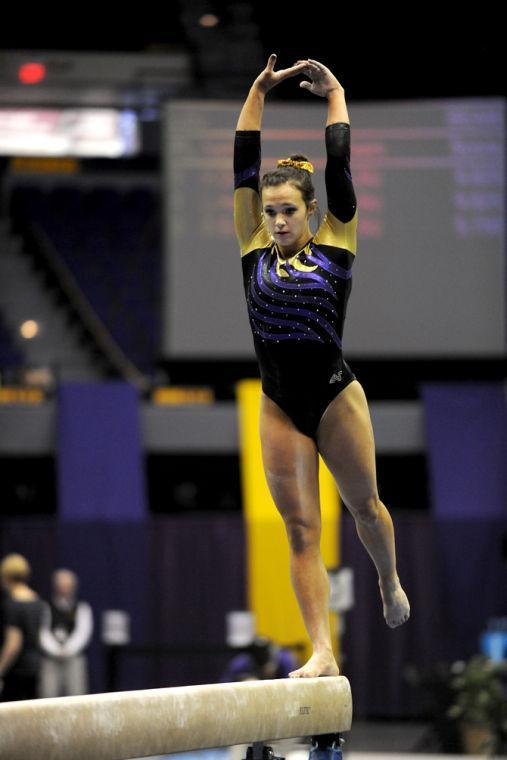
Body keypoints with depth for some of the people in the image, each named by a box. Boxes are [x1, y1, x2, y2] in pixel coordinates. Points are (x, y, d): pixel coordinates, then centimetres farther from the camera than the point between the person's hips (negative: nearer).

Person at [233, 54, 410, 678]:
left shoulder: (335, 243, -1)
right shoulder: (255, 248, 4)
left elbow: (339, 166, -1)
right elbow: (244, 166, 3)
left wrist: (334, 93, 8)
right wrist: (258, 93, 5)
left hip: (335, 396, -2)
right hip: (279, 406, 2)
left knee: (364, 504, 14)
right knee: (301, 531, -1)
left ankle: (390, 583, 45)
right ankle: (322, 651, -3)